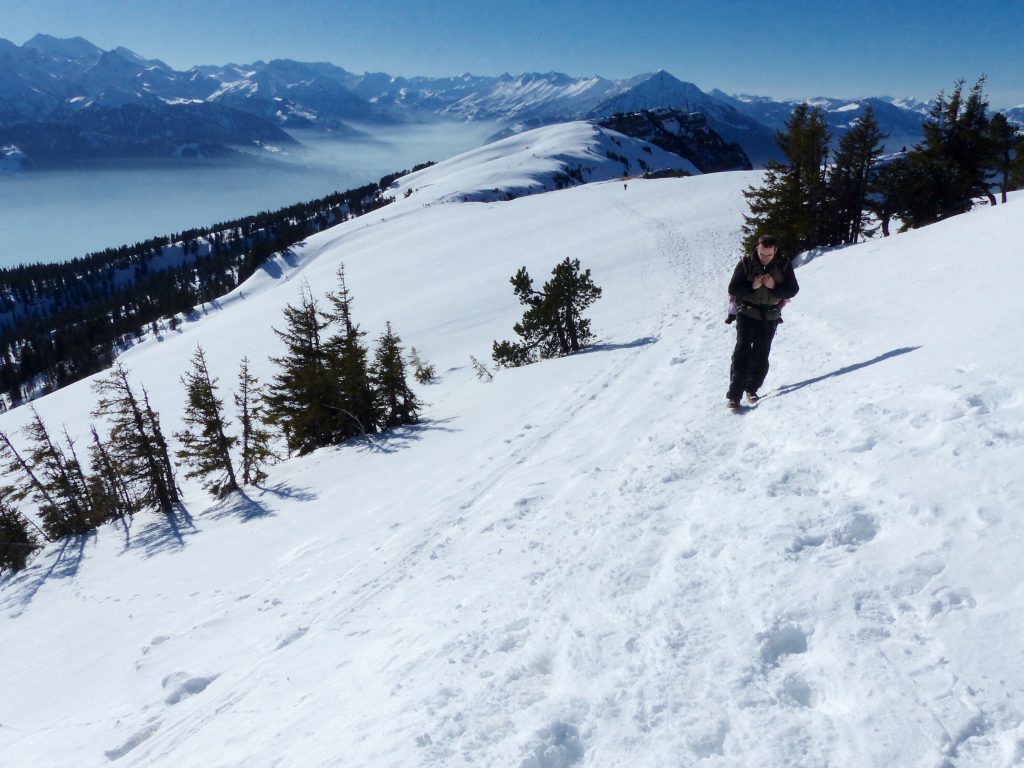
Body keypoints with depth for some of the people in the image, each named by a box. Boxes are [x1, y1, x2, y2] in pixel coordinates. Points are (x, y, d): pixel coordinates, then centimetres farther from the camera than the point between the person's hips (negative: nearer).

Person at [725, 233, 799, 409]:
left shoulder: (784, 265, -4)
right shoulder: (746, 263, -9)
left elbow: (792, 290, -4)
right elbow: (733, 289, -8)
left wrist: (774, 286, -22)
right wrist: (752, 286, -25)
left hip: (770, 317, 3)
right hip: (747, 313, -2)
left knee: (761, 355, 5)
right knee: (742, 351, -12)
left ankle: (751, 389, 19)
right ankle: (734, 394, -15)